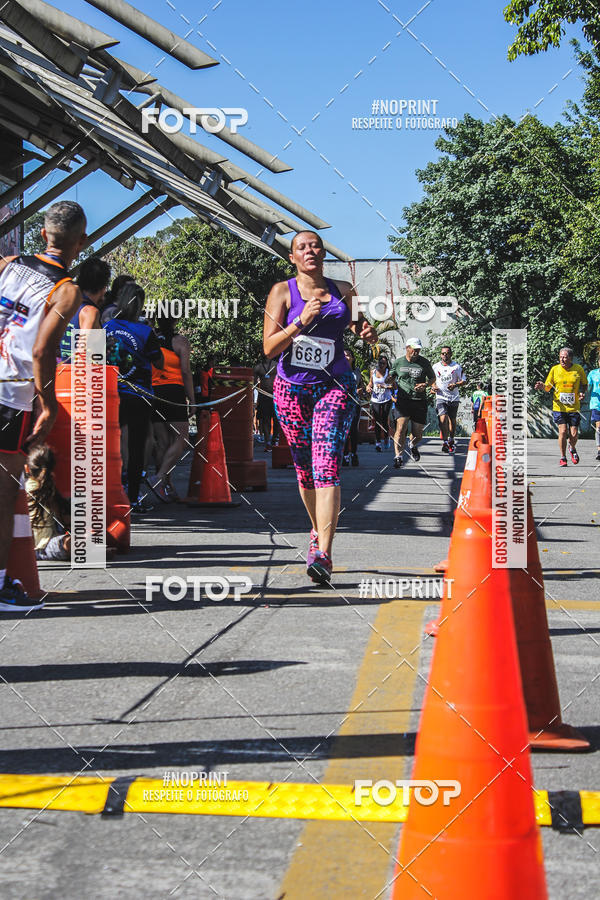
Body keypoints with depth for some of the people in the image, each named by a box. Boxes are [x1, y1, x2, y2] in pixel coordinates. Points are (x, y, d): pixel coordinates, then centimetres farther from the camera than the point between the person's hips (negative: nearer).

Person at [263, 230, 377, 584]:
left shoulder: (343, 290, 6)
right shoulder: (282, 292, 0)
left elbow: (357, 322, 26)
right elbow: (269, 347, -7)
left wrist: (367, 331, 2)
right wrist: (302, 321, -19)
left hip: (334, 385, -1)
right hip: (292, 387, 1)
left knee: (327, 465, -16)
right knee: (305, 468, 11)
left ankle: (323, 554, -23)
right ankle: (318, 530, 38)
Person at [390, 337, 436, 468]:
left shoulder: (424, 362, 2)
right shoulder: (398, 362, 4)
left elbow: (433, 377, 13)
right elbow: (392, 378, 20)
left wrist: (426, 385, -7)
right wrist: (395, 386, 0)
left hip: (420, 401, 1)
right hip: (403, 400, -1)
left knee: (417, 434, 6)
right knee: (401, 428, -19)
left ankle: (413, 446, 41)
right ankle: (398, 457, -12)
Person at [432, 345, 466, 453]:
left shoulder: (457, 367, 0)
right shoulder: (436, 367, 5)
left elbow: (464, 381, 3)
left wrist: (455, 385, -16)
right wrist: (434, 386, -1)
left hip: (453, 398, 0)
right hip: (441, 397, 0)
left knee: (452, 420, 9)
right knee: (443, 419, -18)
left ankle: (451, 440, 29)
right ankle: (444, 442, -12)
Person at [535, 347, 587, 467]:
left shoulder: (578, 369, 1)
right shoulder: (555, 369, 0)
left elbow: (585, 384, 15)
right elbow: (548, 387, 4)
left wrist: (582, 392, -5)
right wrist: (542, 386, -18)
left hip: (574, 407, 1)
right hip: (559, 407, -1)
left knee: (574, 434, -2)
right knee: (563, 431, -11)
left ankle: (572, 448, 33)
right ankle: (563, 457, 8)